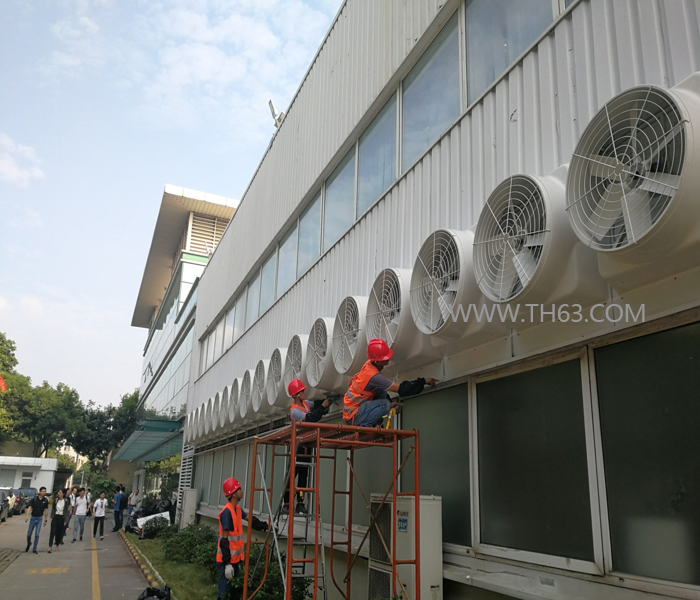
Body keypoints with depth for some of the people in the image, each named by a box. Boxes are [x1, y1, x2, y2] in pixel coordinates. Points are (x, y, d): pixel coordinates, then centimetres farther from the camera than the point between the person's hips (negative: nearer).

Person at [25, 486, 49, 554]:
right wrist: (27, 516, -27)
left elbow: (46, 510, 4)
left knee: (37, 534, -5)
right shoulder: (34, 499, -8)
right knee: (29, 534, 7)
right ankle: (28, 544, 37)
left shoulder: (46, 500, -2)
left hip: (39, 518, 0)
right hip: (33, 517, 0)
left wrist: (45, 520, 6)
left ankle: (34, 549, 7)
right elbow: (29, 507, -12)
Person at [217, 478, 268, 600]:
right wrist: (227, 562, -23)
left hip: (235, 558, 9)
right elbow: (224, 539, -23)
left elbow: (251, 519, 20)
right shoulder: (227, 512, -22)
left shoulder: (237, 509, 6)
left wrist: (266, 526, 10)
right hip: (227, 560, -9)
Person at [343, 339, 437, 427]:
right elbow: (400, 389, -25)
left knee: (382, 391, 5)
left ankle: (375, 424, 6)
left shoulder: (369, 364, 1)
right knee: (384, 405, -25)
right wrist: (423, 381, -19)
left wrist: (390, 403, 5)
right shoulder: (373, 375, -26)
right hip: (352, 416, -10)